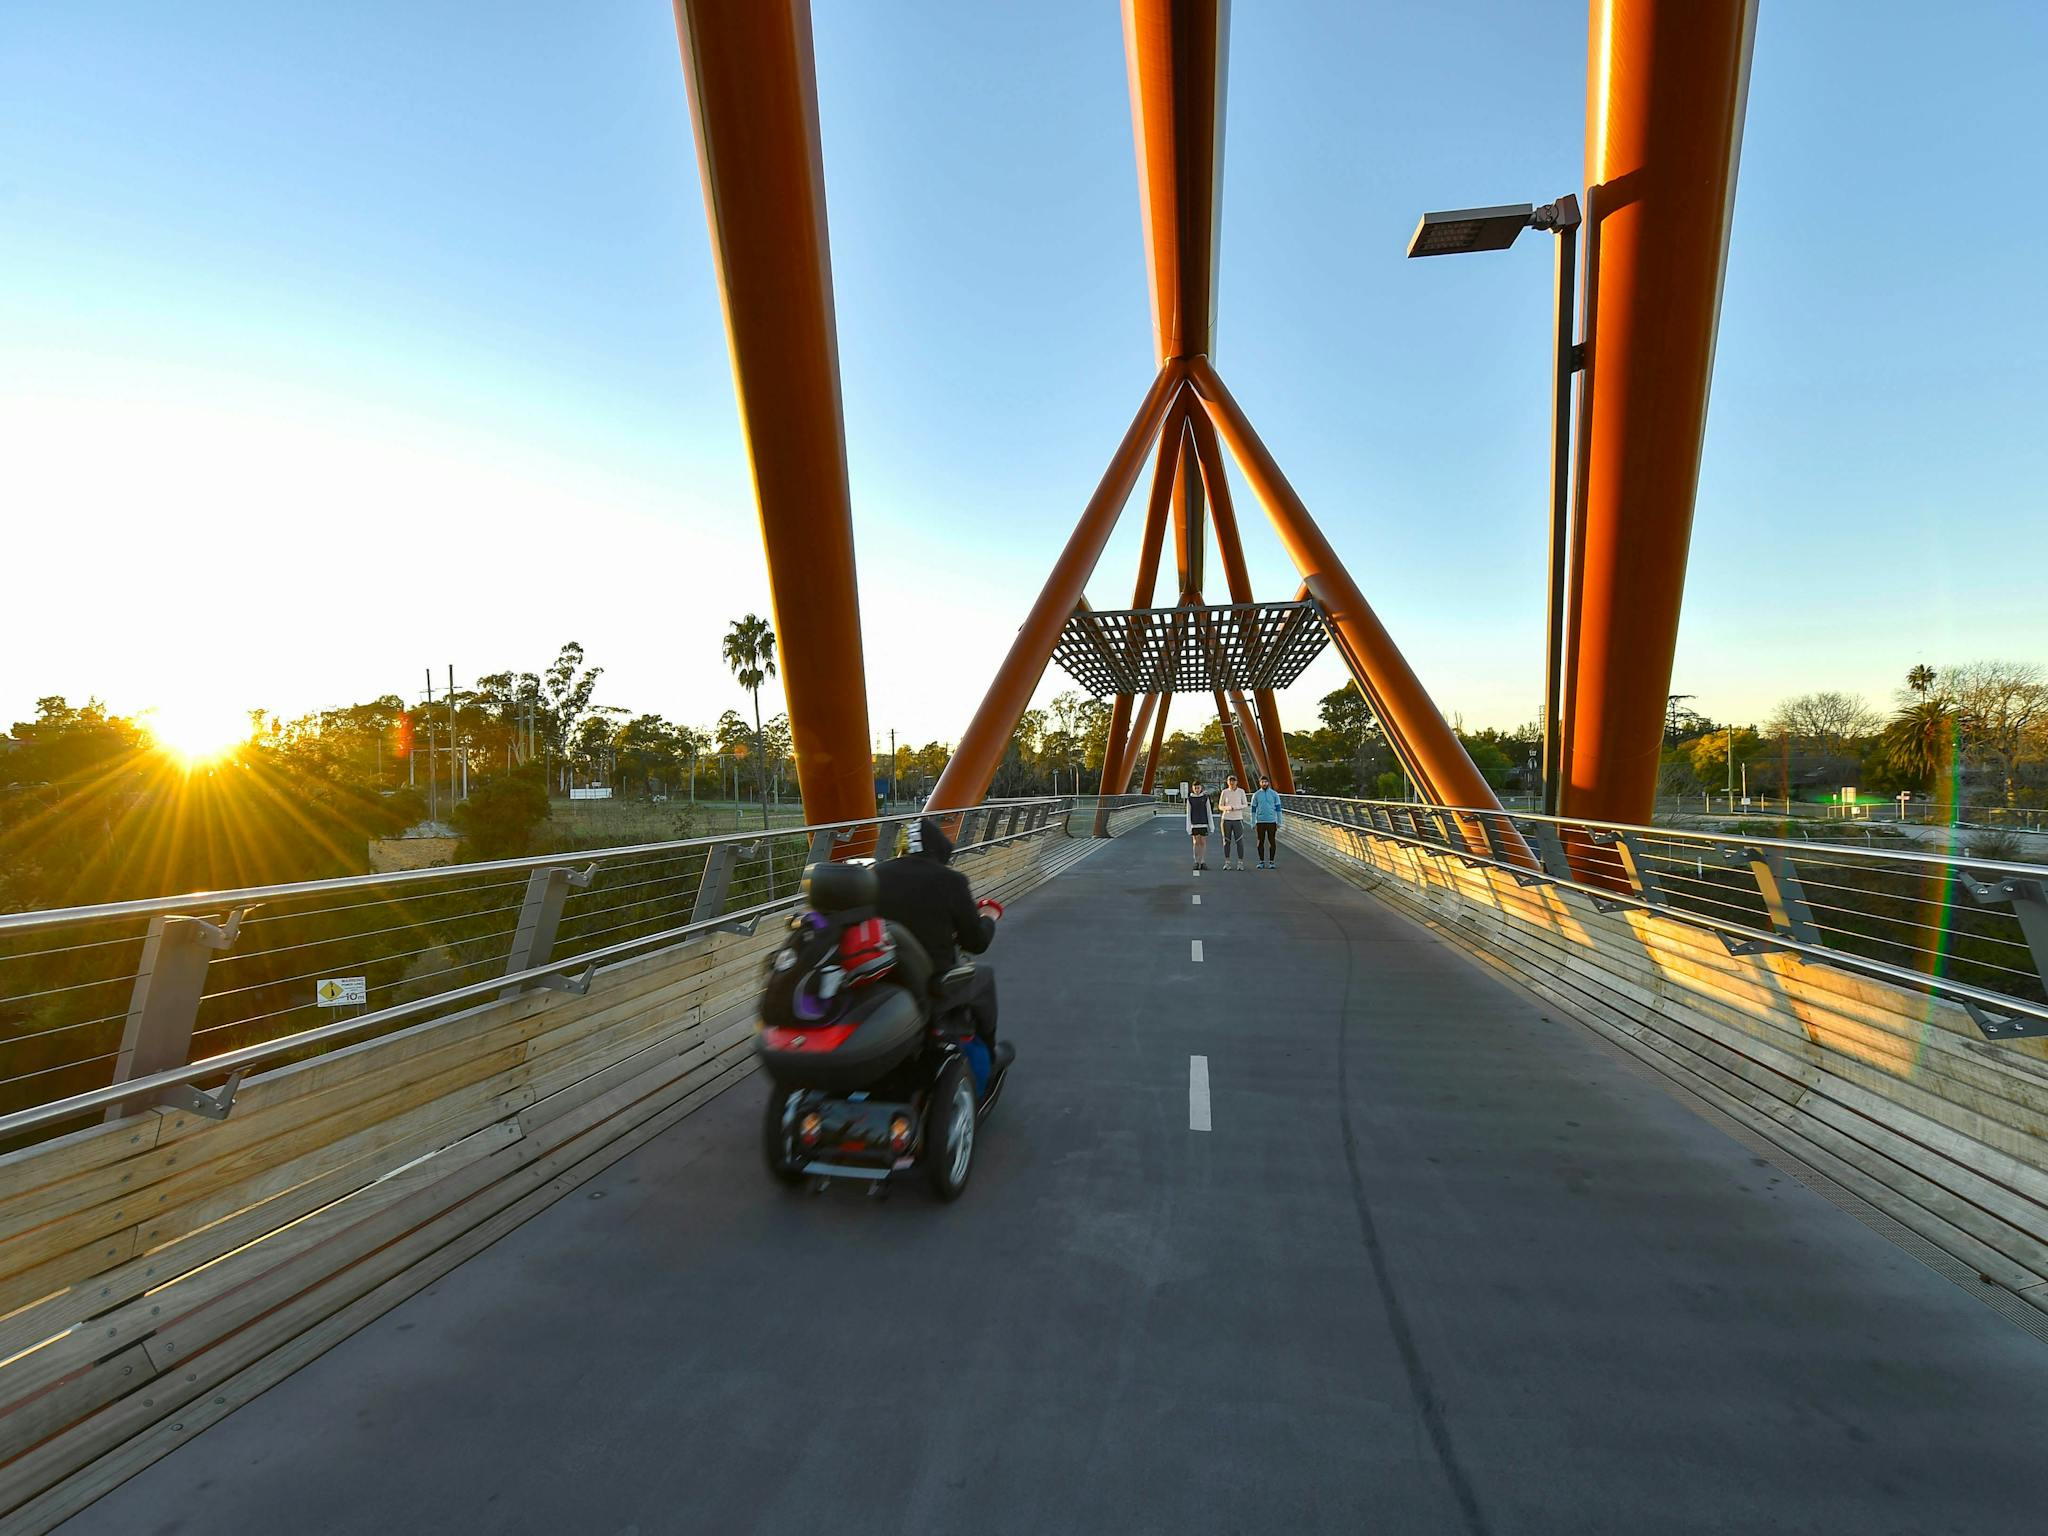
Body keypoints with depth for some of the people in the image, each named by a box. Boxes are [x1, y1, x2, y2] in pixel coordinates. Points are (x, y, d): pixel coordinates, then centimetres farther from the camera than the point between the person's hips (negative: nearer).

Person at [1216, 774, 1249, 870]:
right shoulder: (1224, 792, 3)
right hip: (1226, 819, 1)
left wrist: (1235, 807, -16)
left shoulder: (1241, 791, 2)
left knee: (1239, 841, -4)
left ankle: (1240, 862, 2)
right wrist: (1226, 808, -16)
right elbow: (1220, 806, 6)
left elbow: (1245, 805, 3)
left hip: (1238, 819, -1)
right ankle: (1227, 862, 12)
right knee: (1227, 841, 4)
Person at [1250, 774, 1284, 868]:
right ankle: (1262, 862, 11)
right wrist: (1253, 824, 0)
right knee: (1260, 842, 3)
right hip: (1260, 822, 1)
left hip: (1272, 822, -1)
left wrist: (1279, 822, -3)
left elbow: (1278, 808, 3)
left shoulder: (1274, 794, 2)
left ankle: (1272, 862, 8)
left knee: (1272, 842, 0)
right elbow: (1253, 810, 5)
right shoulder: (1256, 795, 4)